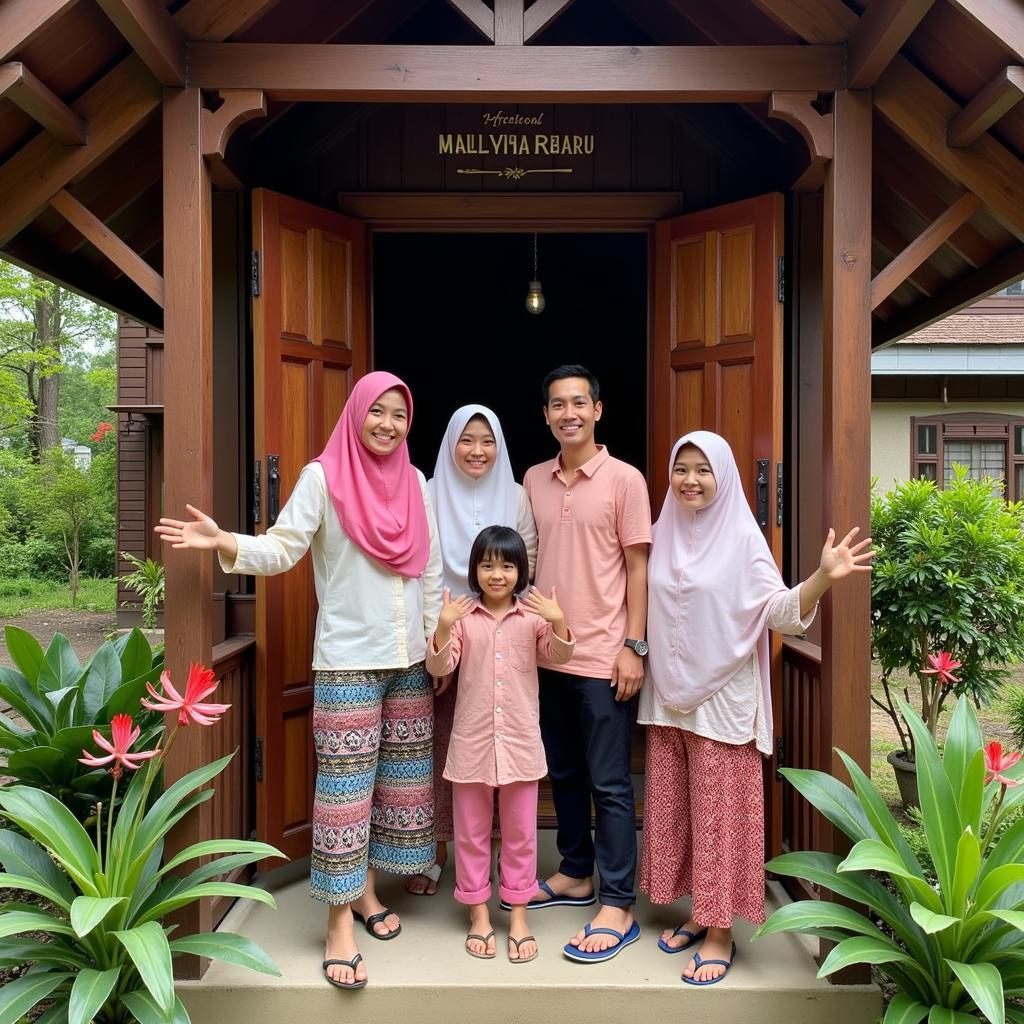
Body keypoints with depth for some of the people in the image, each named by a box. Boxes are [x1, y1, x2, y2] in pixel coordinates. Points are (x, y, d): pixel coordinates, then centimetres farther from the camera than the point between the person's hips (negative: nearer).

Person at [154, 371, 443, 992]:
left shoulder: (415, 482, 9)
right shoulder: (323, 477, -5)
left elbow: (431, 571, 13)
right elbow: (281, 548, -10)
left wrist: (440, 642, 11)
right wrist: (221, 540, -28)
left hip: (410, 661, 6)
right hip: (348, 661, -5)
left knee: (397, 779, 12)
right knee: (346, 786, -3)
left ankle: (367, 889, 30)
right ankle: (341, 922, 10)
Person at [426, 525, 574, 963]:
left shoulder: (533, 615, -3)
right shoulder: (463, 616, -4)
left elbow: (559, 656, -9)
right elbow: (440, 667, -8)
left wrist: (559, 622, -27)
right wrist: (443, 628, -25)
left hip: (520, 739, 0)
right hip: (472, 740, 0)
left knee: (520, 832, 12)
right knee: (471, 831, 12)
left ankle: (518, 914, 28)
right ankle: (478, 913, 28)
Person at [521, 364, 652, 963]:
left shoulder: (624, 480, -6)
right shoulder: (534, 480, 9)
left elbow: (638, 568, -6)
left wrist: (634, 646, -11)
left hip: (602, 656, -6)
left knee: (609, 784, 2)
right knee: (563, 773, 17)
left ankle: (618, 908, 13)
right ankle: (576, 875, 34)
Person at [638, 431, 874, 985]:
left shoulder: (742, 536, -7)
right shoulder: (660, 535, 7)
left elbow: (779, 610, -14)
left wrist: (823, 577, -28)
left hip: (721, 701, -5)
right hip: (666, 699, 5)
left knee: (719, 815, 2)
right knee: (672, 809, 13)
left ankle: (721, 933, 16)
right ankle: (696, 912, 30)